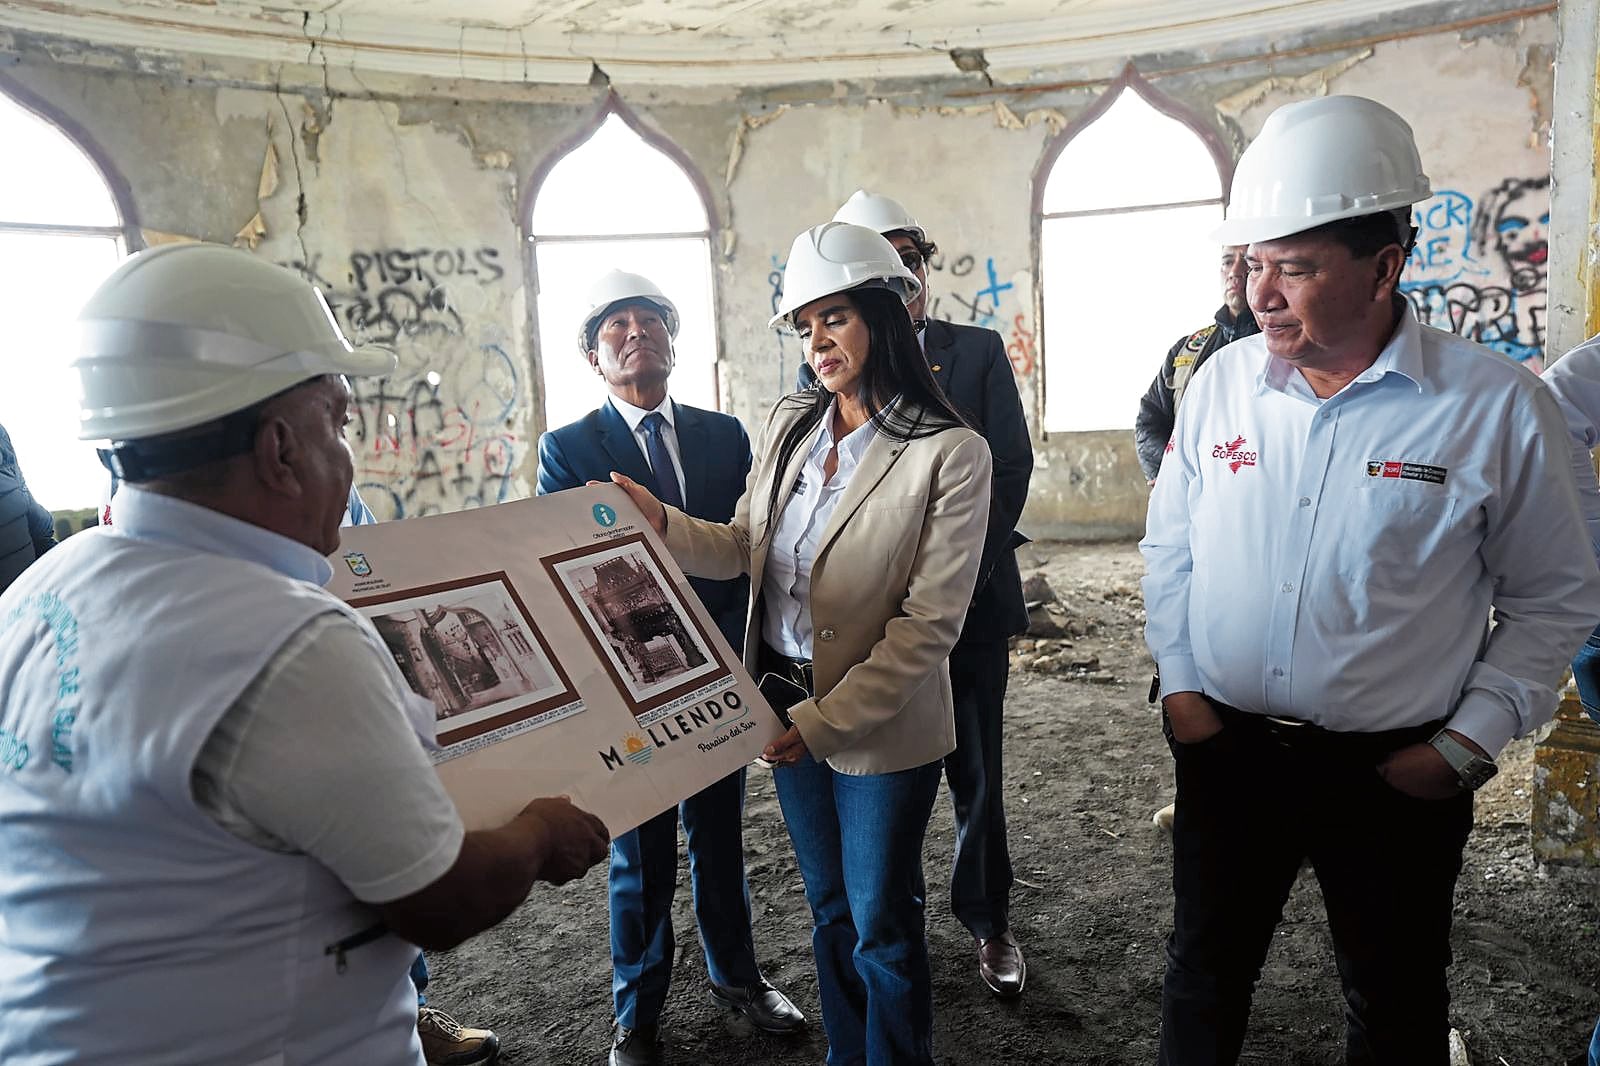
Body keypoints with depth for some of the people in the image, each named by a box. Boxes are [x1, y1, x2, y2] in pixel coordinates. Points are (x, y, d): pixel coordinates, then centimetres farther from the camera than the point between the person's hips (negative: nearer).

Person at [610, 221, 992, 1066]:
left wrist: (824, 721, -20)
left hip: (880, 726, -5)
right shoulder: (787, 425, 2)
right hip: (787, 710, 5)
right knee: (829, 913, 22)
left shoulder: (951, 454, -17)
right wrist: (662, 522, -11)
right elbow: (742, 550, 7)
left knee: (881, 926, 12)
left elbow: (929, 623, -18)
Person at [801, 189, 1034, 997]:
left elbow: (1012, 464, -1)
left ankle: (987, 920, 32)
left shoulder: (979, 351, 4)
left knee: (977, 771, 12)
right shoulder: (822, 369, 3)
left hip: (970, 597, 0)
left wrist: (967, 570, -11)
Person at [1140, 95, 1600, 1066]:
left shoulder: (1499, 405, -12)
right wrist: (1180, 683, 1)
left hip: (1394, 773, -2)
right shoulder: (1222, 382, -3)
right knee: (1203, 979, 19)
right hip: (1222, 748, 2)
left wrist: (1466, 743, -8)